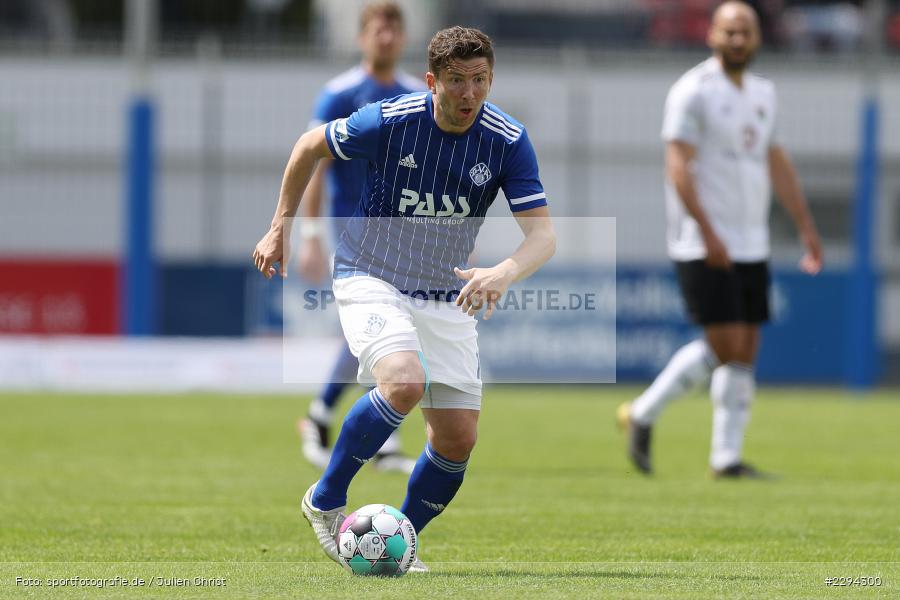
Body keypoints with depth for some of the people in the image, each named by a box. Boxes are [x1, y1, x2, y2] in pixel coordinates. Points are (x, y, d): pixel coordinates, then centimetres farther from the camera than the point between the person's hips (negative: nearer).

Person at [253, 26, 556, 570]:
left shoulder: (508, 142, -13)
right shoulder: (388, 121, -18)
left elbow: (543, 234, -19)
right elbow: (310, 146, 0)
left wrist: (503, 273, -39)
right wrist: (280, 228, 4)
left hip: (446, 296, 4)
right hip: (371, 278, -4)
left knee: (458, 439, -2)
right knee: (404, 383, -31)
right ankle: (326, 500, -11)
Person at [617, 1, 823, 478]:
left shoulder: (762, 94, 15)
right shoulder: (694, 91, -8)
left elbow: (777, 165, 22)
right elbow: (678, 166, -15)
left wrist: (806, 227, 17)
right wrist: (708, 233, -22)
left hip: (752, 246, 7)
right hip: (704, 248, -7)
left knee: (745, 351, 3)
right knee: (725, 346, -12)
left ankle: (727, 457, 6)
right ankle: (642, 415, 5)